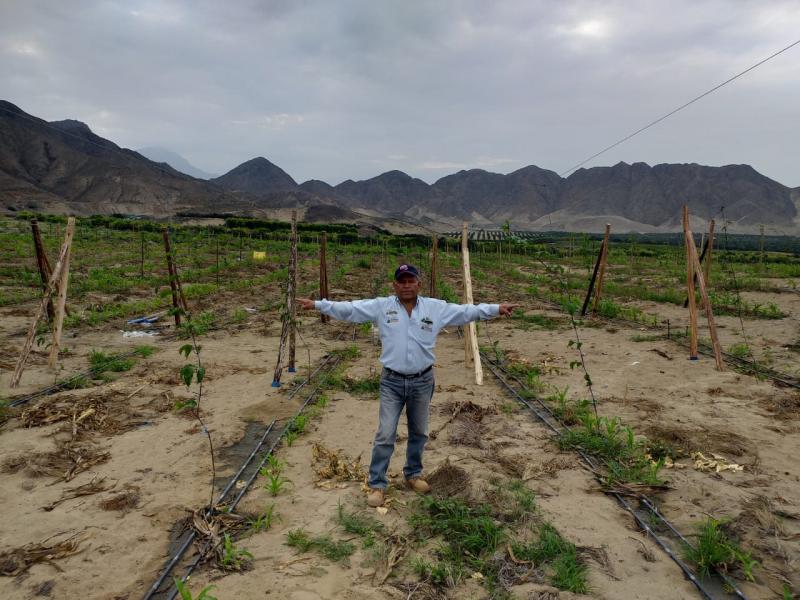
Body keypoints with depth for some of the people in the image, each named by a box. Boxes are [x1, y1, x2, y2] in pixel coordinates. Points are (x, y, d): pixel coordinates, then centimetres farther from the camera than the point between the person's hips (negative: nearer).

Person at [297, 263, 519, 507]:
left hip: (422, 381, 2)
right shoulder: (381, 306, -4)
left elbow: (467, 311, 4)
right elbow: (347, 309, -5)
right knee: (385, 435, 0)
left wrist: (496, 309, 1)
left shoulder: (436, 308, -1)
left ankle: (413, 474, 38)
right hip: (392, 382, -2)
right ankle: (377, 484, 14)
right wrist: (317, 304, -10)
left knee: (419, 433, 17)